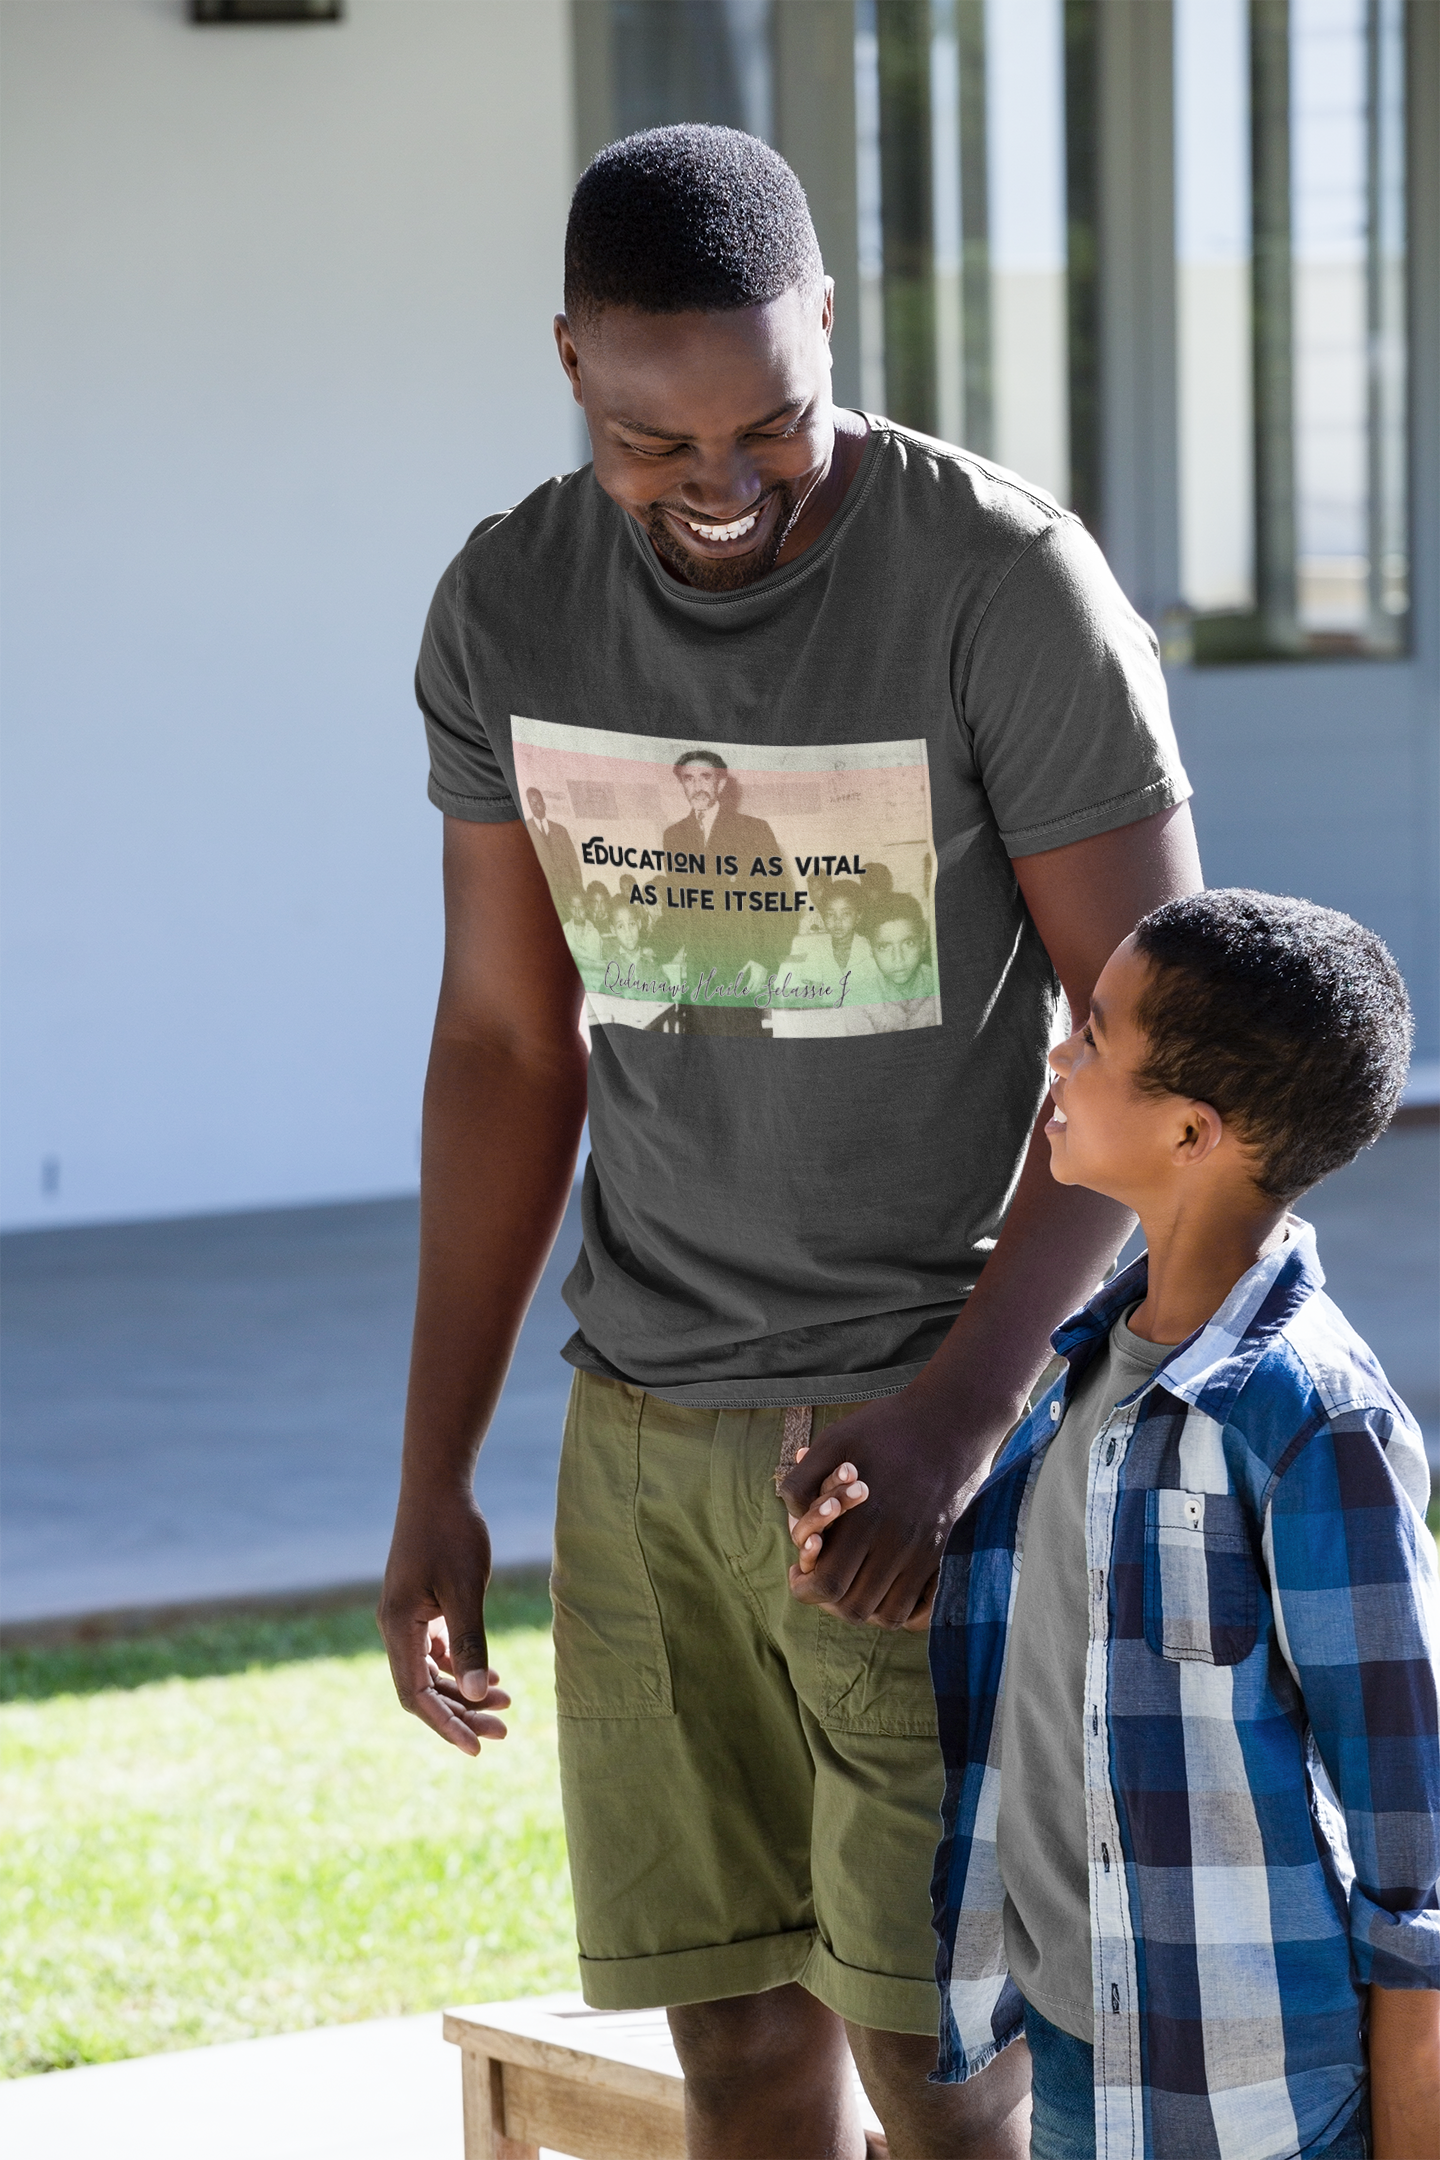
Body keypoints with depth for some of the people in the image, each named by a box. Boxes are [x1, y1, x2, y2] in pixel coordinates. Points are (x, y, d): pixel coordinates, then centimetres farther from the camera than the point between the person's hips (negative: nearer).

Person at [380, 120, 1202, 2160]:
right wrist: (433, 1478, 6)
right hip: (645, 1431, 4)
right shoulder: (507, 606, -1)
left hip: (932, 1409, -4)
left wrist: (956, 1409, -22)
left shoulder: (1014, 586, -16)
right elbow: (506, 1041, 7)